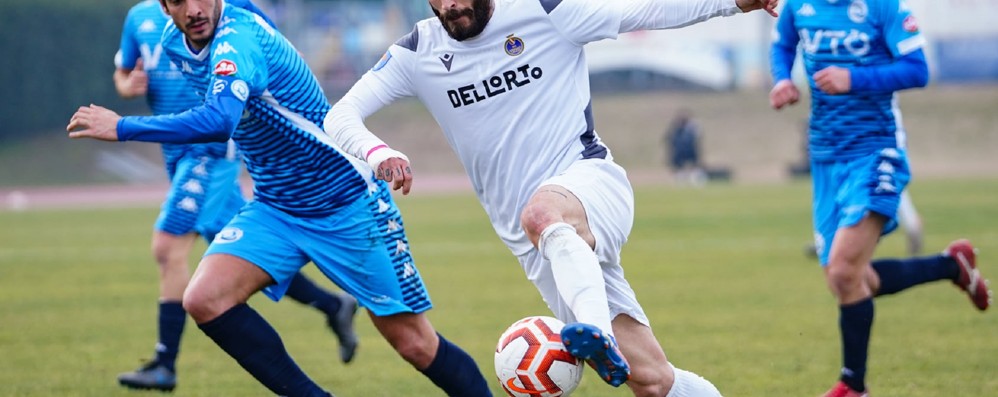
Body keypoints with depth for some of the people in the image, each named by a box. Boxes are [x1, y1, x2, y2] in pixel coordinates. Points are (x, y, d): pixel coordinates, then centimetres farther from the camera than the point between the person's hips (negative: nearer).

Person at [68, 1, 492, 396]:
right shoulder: (174, 43, -2)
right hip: (274, 208, 7)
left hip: (346, 205, -7)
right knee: (204, 300, -18)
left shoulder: (237, 39, -27)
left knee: (416, 346, -3)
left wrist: (122, 128, -39)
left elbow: (218, 122, -45)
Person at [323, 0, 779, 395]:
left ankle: (601, 337, -60)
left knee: (541, 214, -41)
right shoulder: (416, 54, 3)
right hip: (538, 249, 3)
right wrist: (377, 152, -24)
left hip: (591, 181, -3)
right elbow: (339, 117, -1)